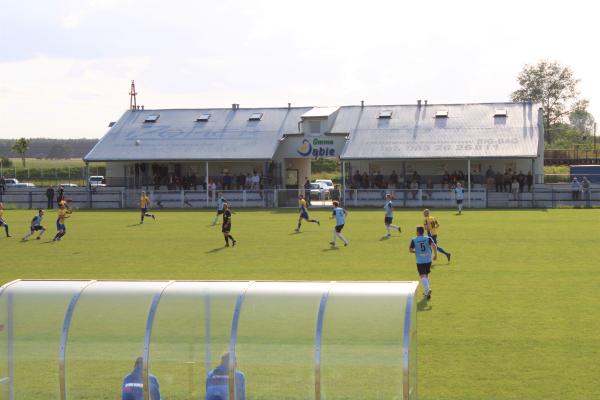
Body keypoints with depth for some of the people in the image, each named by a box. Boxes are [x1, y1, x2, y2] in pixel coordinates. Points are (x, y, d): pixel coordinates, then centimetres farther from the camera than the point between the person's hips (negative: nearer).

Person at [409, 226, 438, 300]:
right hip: (428, 260, 3)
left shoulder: (414, 240, -1)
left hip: (419, 261, -3)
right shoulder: (428, 238, 1)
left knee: (423, 276, -6)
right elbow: (434, 246, -14)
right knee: (426, 275, 19)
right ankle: (426, 292, 25)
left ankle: (428, 289, -30)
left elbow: (410, 249, -5)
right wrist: (435, 254, -4)